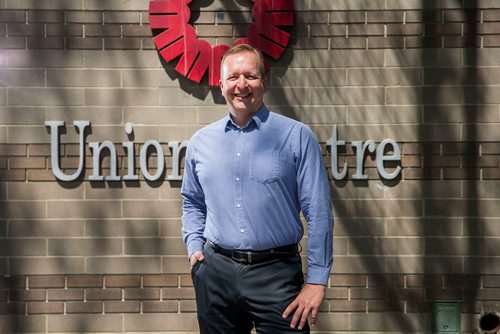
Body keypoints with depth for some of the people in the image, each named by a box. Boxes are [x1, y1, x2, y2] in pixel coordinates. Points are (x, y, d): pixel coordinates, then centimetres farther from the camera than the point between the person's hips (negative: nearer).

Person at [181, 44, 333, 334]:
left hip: (276, 270, -3)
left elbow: (319, 213, -6)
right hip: (215, 271, 4)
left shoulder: (296, 136, -4)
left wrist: (317, 280, -10)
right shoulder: (201, 142, 8)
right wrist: (194, 247, 6)